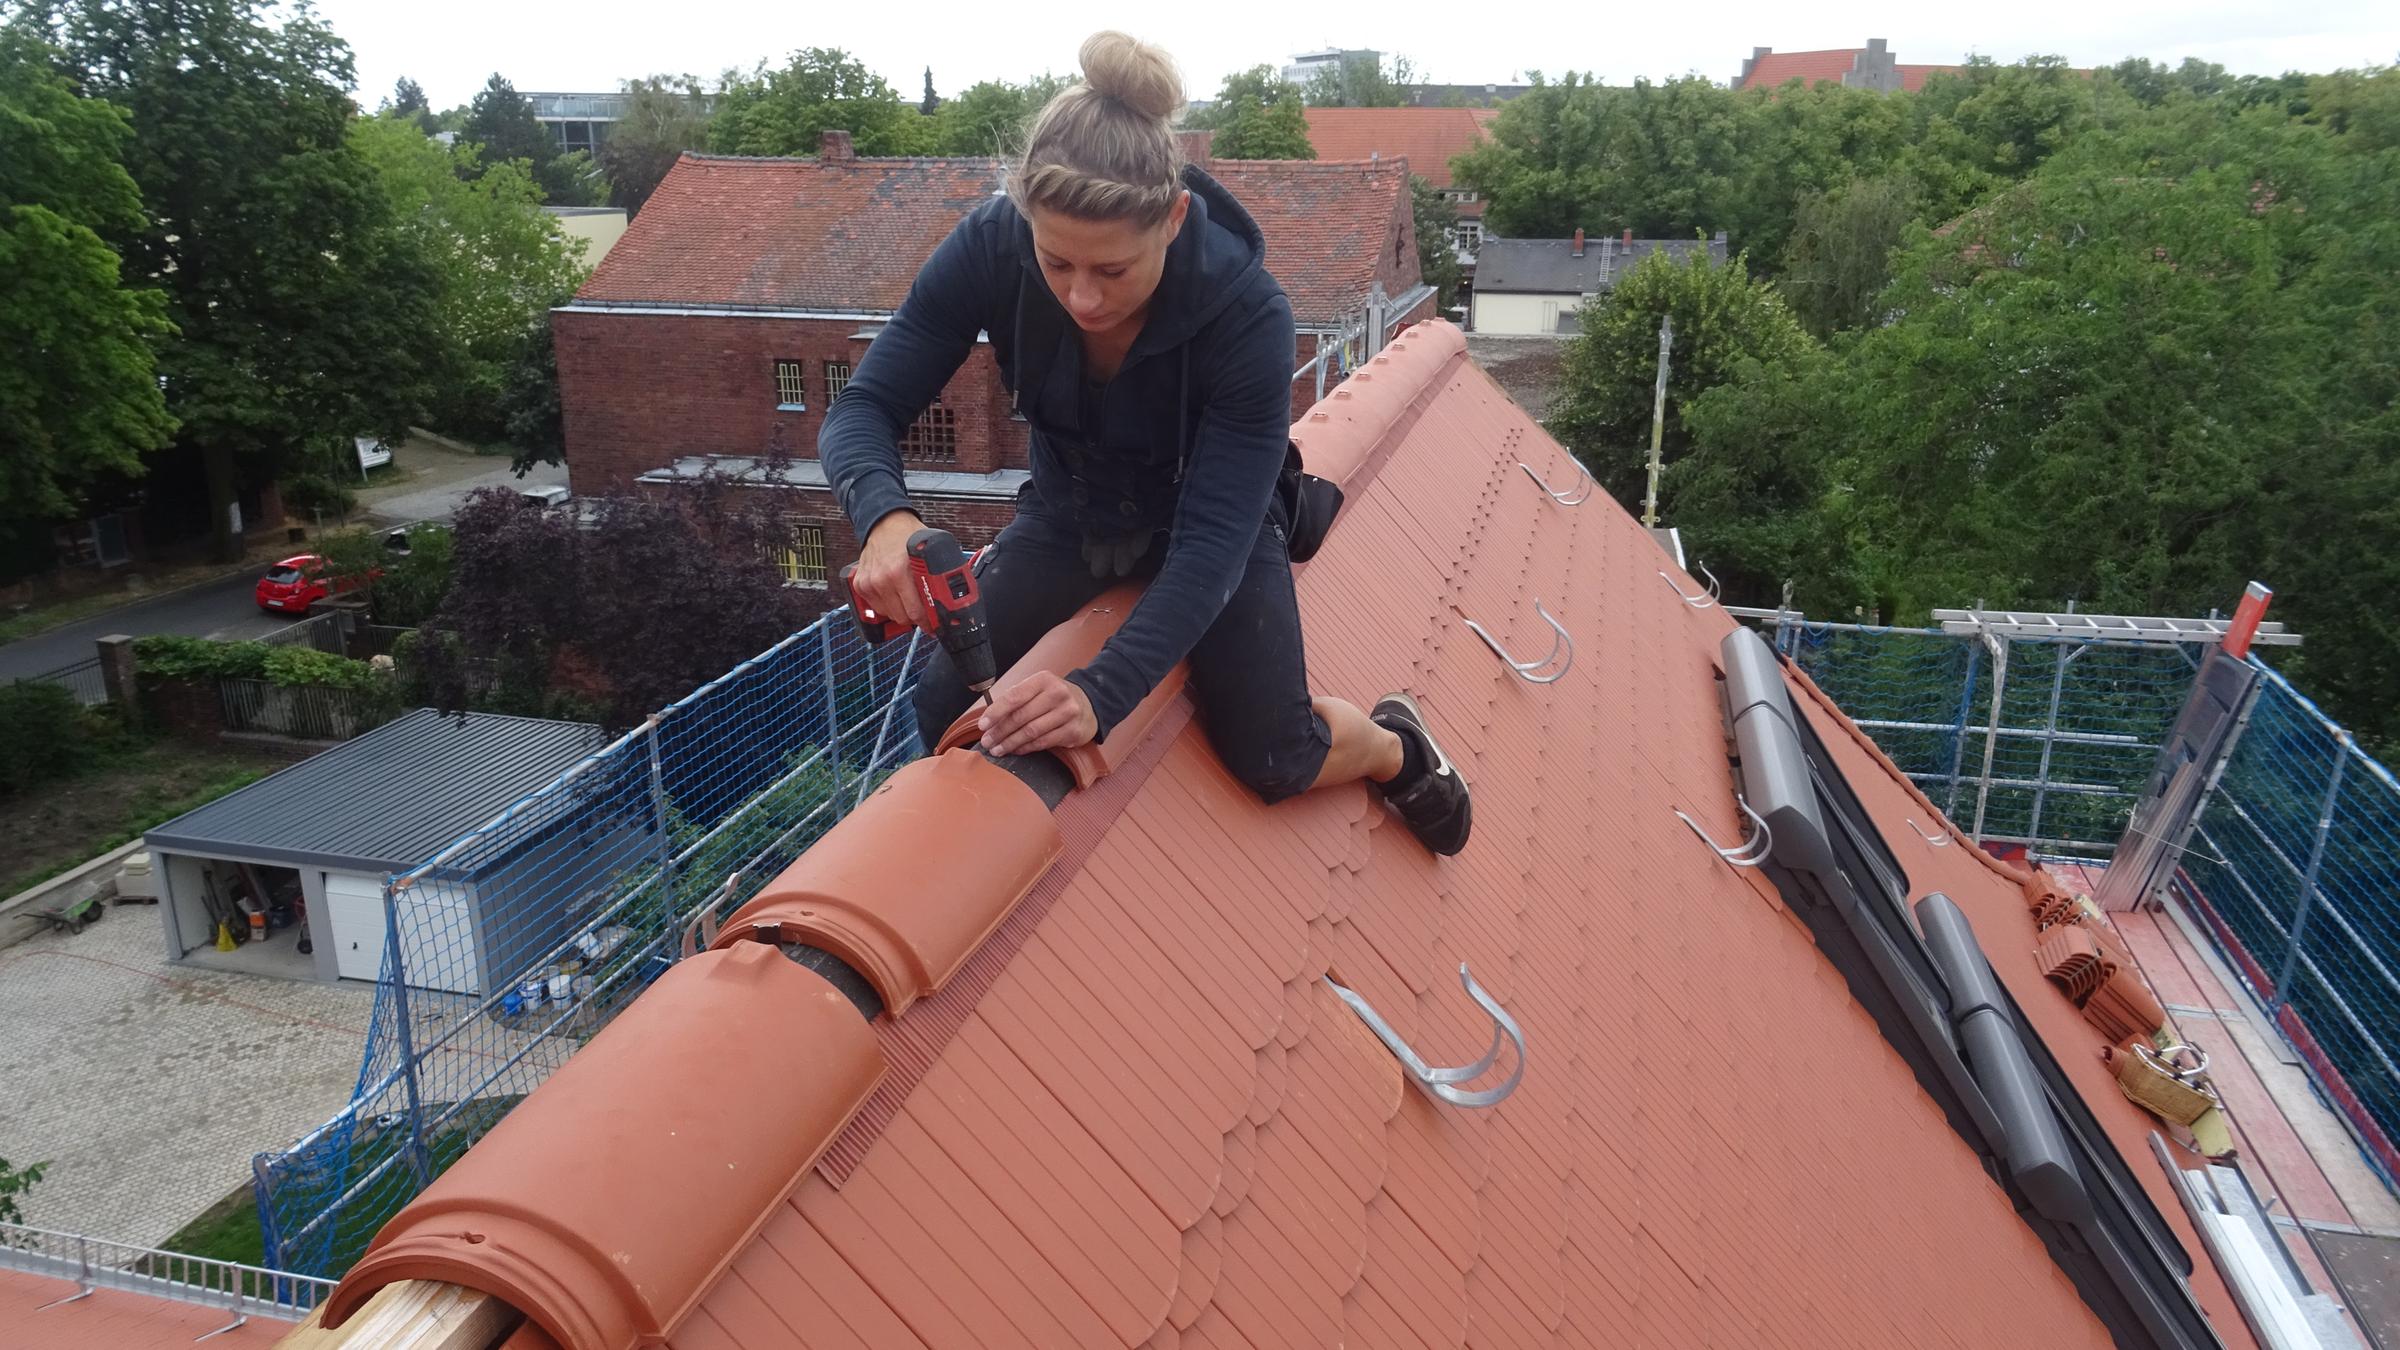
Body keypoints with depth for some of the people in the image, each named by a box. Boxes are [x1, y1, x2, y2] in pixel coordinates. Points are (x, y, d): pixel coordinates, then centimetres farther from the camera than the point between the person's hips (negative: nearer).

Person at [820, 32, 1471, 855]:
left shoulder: (1247, 315, -36)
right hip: (1070, 513, 3)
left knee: (1272, 757, -11)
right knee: (947, 712, -12)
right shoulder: (991, 250, -29)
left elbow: (1213, 539, -37)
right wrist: (885, 517, -50)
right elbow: (864, 409, -26)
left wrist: (1103, 691, -50)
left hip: (1201, 517, -2)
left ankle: (1390, 743, 24)